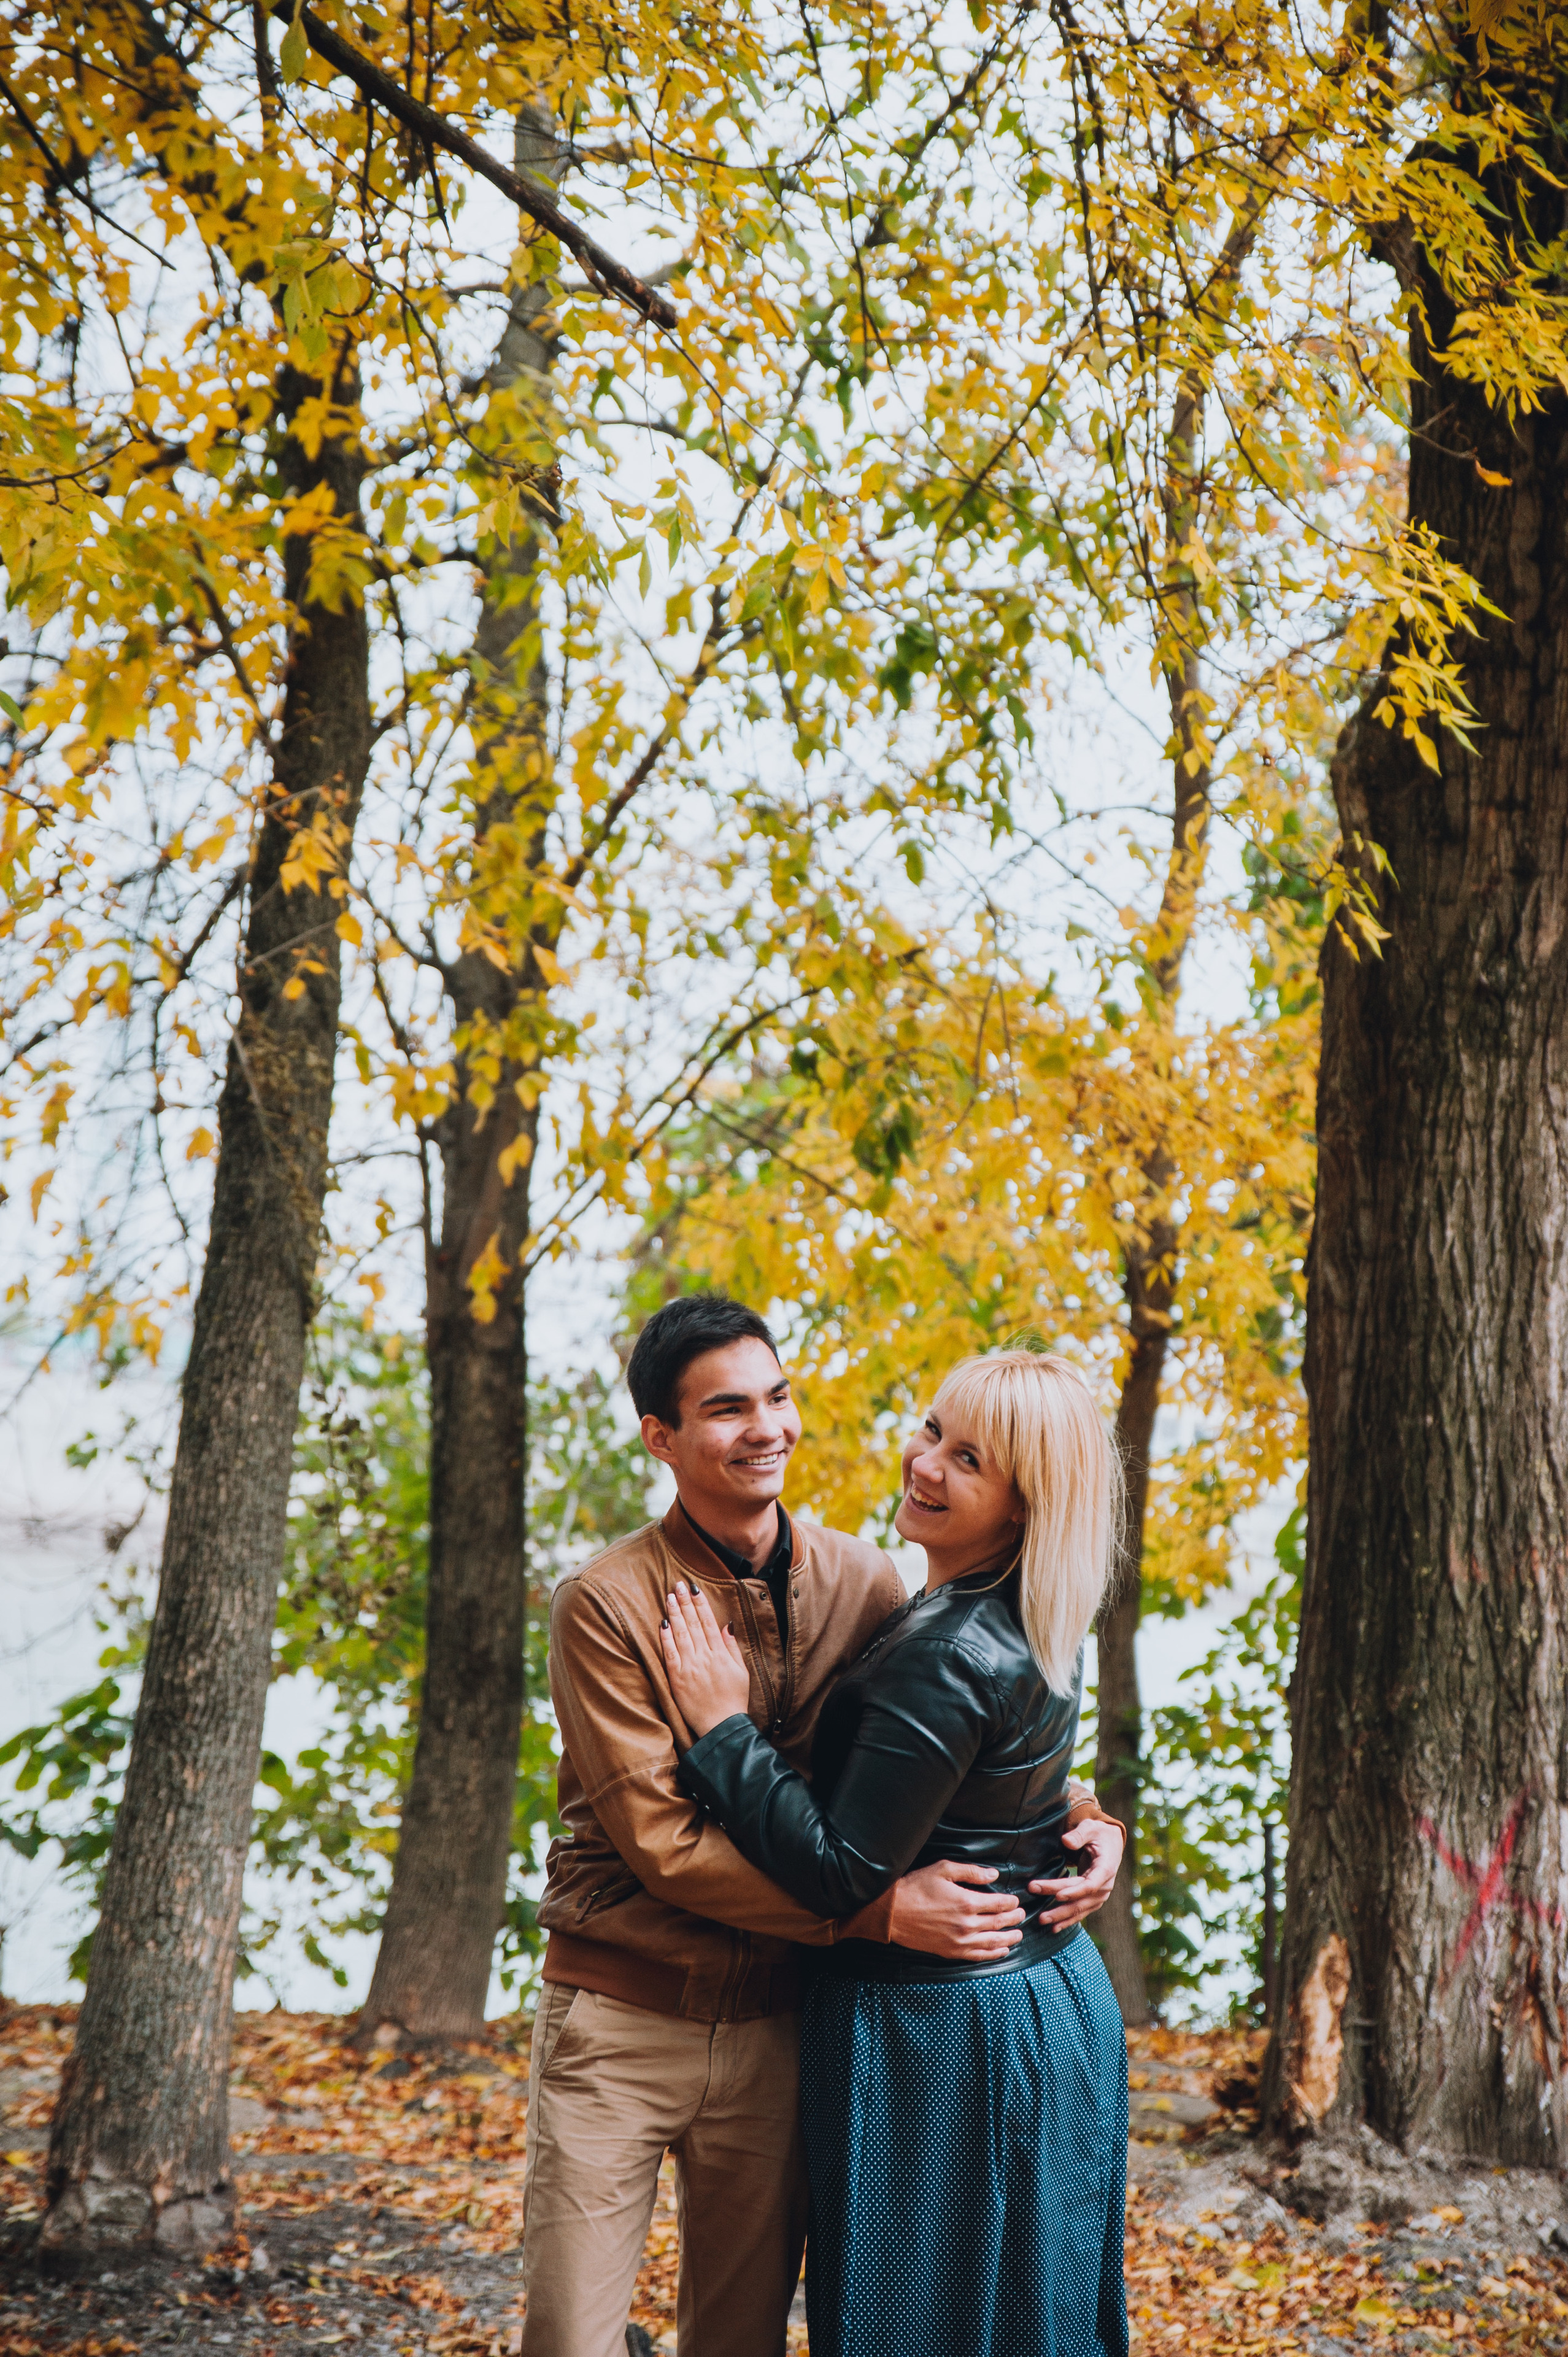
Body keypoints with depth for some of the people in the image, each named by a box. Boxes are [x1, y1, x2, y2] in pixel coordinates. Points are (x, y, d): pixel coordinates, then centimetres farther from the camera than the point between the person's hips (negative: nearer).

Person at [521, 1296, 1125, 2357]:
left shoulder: (861, 1581, 1)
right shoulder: (607, 1605, -12)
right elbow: (661, 1841, -17)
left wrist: (1087, 1824, -11)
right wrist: (880, 1909, -24)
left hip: (776, 2024, 4)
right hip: (623, 2019, -3)